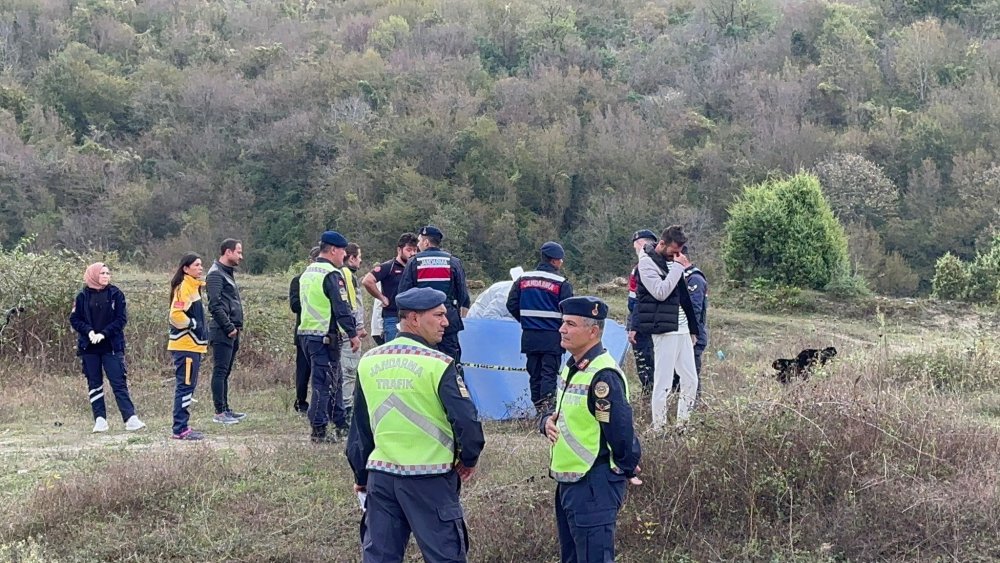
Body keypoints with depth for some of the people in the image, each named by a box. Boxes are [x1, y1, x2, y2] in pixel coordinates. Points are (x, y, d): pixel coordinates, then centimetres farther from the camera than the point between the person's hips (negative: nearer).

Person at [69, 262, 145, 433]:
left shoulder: (116, 294, 1)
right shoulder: (83, 296, 3)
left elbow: (122, 318, -3)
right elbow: (74, 319, 4)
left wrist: (104, 333, -13)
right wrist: (89, 331, -14)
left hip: (111, 346, -1)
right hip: (89, 347, 2)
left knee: (119, 382, -6)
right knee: (94, 383, 5)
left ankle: (131, 419, -10)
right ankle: (100, 420, 10)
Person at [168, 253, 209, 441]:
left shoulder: (194, 287, 17)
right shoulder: (183, 288, -13)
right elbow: (176, 314, -24)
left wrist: (202, 330, 12)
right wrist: (193, 325, -15)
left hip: (194, 344, 10)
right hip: (185, 345, -10)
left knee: (188, 386, 12)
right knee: (185, 386, -8)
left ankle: (182, 427, 17)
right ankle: (180, 430, -6)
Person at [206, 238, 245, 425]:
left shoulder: (228, 273, 20)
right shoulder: (216, 274, -11)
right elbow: (215, 305, -19)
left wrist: (237, 327, 14)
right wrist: (229, 327, -17)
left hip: (231, 332, 10)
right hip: (222, 332, -10)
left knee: (225, 372, 13)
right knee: (220, 371, -7)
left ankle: (226, 409, 19)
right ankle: (219, 413, -5)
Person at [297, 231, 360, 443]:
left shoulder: (307, 273, 16)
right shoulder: (332, 275, -14)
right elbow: (342, 308, -18)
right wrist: (353, 334, -13)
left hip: (306, 332, 9)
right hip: (325, 336, -9)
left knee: (333, 379, 17)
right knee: (324, 383, -5)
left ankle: (340, 422, 24)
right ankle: (319, 431, -3)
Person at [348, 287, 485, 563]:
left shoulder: (368, 362, 4)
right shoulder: (438, 364, -13)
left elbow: (359, 427, 12)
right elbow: (467, 421, -17)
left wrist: (361, 474, 23)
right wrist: (469, 459, 3)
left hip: (380, 474, 5)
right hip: (429, 478, -5)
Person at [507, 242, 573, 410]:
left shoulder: (523, 279, 4)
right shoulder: (561, 283, -9)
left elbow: (512, 304, 7)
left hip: (529, 336, 5)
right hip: (552, 337, -4)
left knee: (534, 372, 14)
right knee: (549, 373, -2)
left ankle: (537, 406, 20)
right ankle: (547, 407, -12)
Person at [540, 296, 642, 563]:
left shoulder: (603, 376, -22)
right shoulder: (571, 367, 10)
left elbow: (621, 431, -23)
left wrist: (627, 470, -8)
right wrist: (548, 421, -2)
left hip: (594, 487, -10)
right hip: (568, 481, 10)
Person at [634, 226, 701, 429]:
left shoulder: (672, 261, 16)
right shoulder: (647, 262, -6)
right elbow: (660, 292, -20)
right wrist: (678, 267, -14)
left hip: (682, 330, 8)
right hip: (665, 330, -8)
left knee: (691, 381, 10)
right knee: (663, 383, -6)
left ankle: (682, 424, 19)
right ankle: (659, 427, 1)